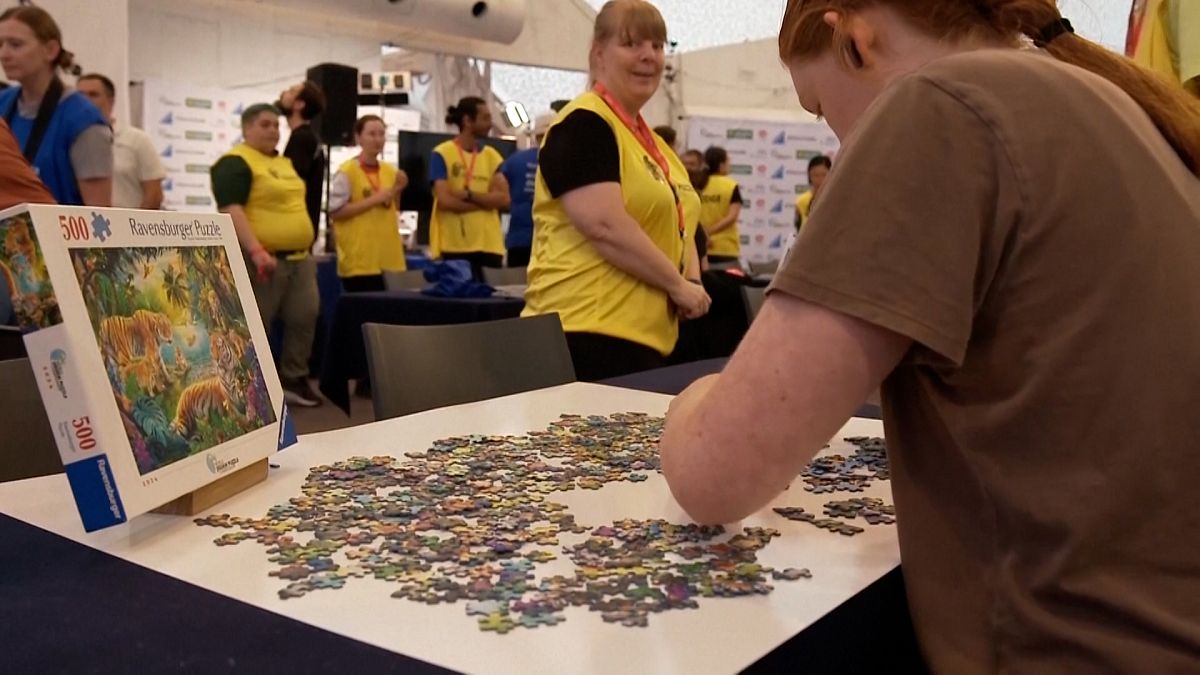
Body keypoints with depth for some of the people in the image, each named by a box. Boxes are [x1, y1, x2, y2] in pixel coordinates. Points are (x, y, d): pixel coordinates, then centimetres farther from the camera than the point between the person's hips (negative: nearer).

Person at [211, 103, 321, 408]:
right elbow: (231, 210, -21)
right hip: (261, 259, -8)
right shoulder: (234, 163, -9)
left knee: (304, 318, 7)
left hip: (299, 257, 8)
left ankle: (294, 380, 18)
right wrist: (256, 250, -31)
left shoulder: (285, 162, 18)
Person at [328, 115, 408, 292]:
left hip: (390, 259, 5)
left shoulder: (391, 171, 11)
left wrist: (397, 192, 0)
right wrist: (373, 200, -15)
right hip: (360, 260, -5)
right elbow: (335, 212, -12)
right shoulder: (347, 171, -6)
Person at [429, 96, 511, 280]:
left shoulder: (492, 156, 11)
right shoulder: (442, 154, -2)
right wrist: (487, 201, -5)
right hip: (454, 246, -4)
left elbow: (503, 198, 0)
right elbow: (445, 201, -12)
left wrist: (469, 195, -13)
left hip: (488, 245, 4)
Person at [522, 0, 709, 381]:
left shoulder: (652, 143, 19)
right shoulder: (584, 124, -9)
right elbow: (604, 224, -20)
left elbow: (676, 225, 24)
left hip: (646, 334, 9)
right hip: (590, 332, -9)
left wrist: (692, 281, 3)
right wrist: (677, 284, -12)